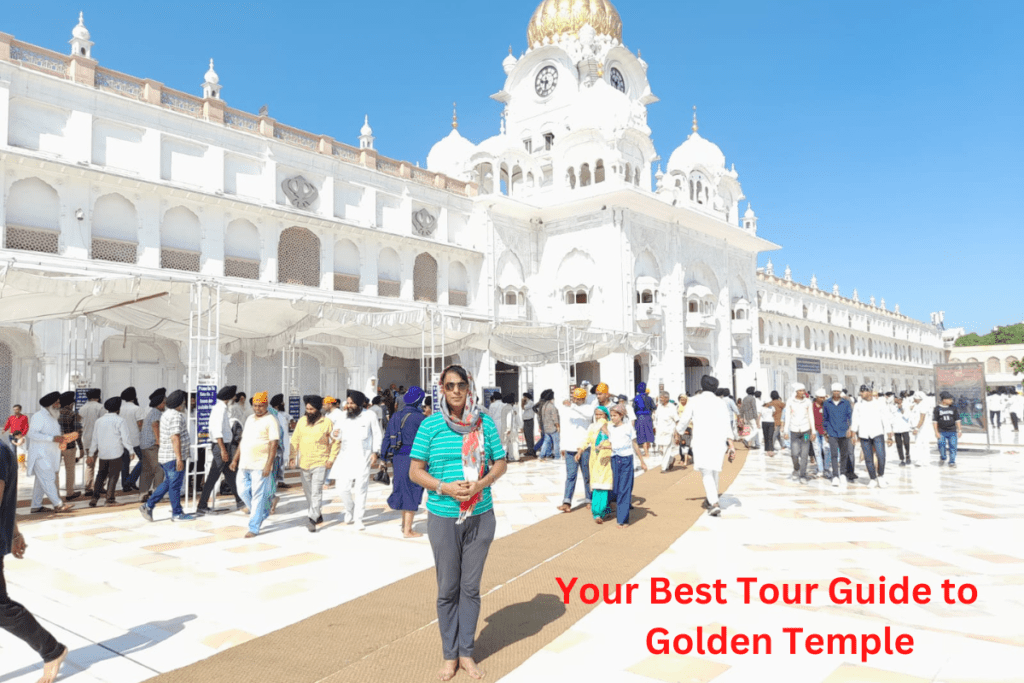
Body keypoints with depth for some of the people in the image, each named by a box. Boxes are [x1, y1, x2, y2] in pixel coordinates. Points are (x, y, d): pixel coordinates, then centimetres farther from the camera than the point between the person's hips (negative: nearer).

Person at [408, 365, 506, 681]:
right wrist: (445, 488, -19)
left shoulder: (485, 422, 0)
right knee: (447, 588, 9)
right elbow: (415, 471, -4)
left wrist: (480, 484, -14)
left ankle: (467, 653, 25)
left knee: (471, 587, 11)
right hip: (443, 517, -1)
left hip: (481, 516, 1)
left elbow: (500, 464, 5)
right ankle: (449, 655, 25)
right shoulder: (431, 425, -5)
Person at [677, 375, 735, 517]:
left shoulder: (694, 400, 1)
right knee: (714, 471, 20)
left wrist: (678, 430, 25)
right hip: (718, 440, 4)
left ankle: (714, 504, -21)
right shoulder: (720, 402, 8)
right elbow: (726, 424, 0)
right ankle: (710, 499, 34)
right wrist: (729, 442, -4)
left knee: (706, 473, -6)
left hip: (701, 441, -4)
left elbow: (684, 419, 7)